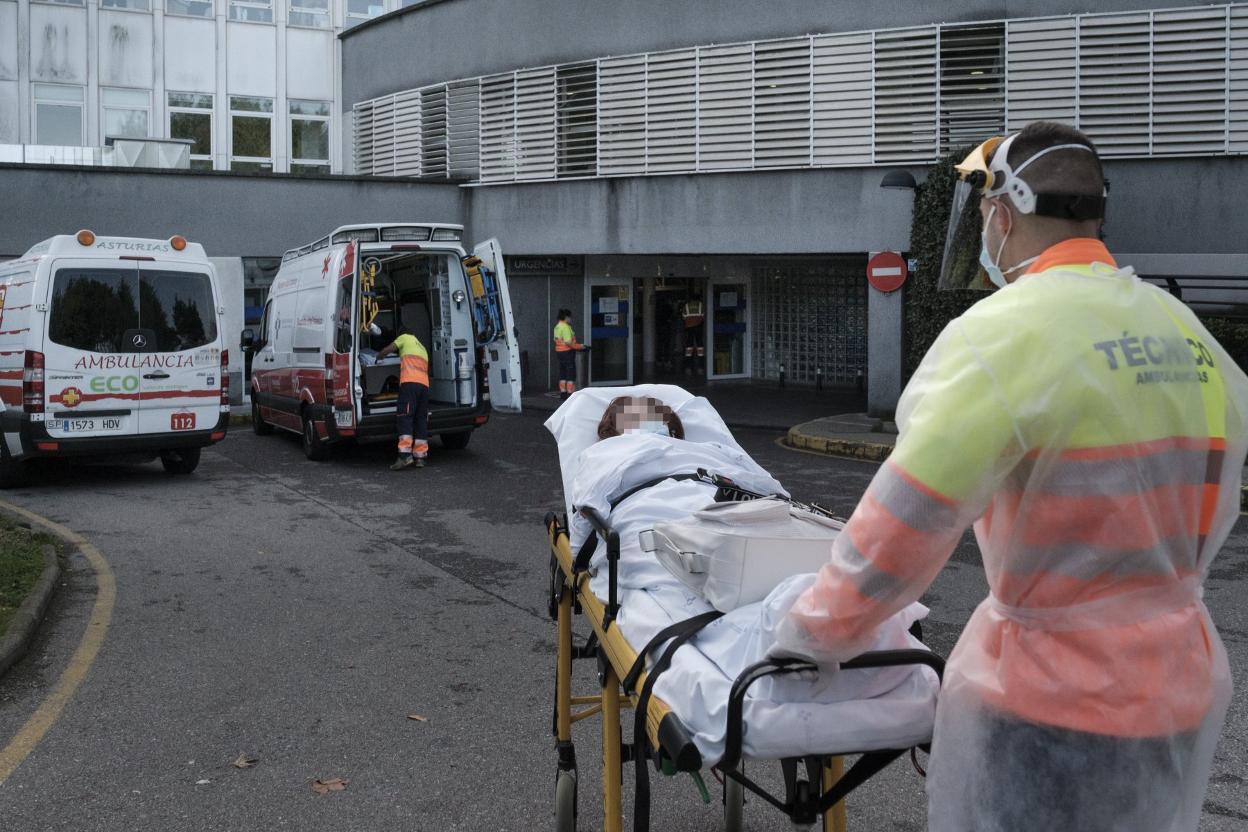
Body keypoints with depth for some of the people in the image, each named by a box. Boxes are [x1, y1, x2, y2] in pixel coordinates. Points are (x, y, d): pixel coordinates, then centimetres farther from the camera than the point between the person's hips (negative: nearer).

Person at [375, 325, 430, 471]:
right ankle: (420, 456, 4)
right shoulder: (422, 348, 35)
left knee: (405, 418, -12)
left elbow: (387, 350, 11)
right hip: (425, 385, 6)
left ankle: (405, 455, -22)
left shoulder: (405, 338, 16)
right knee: (421, 420, 6)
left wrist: (377, 358, 31)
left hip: (410, 382, -6)